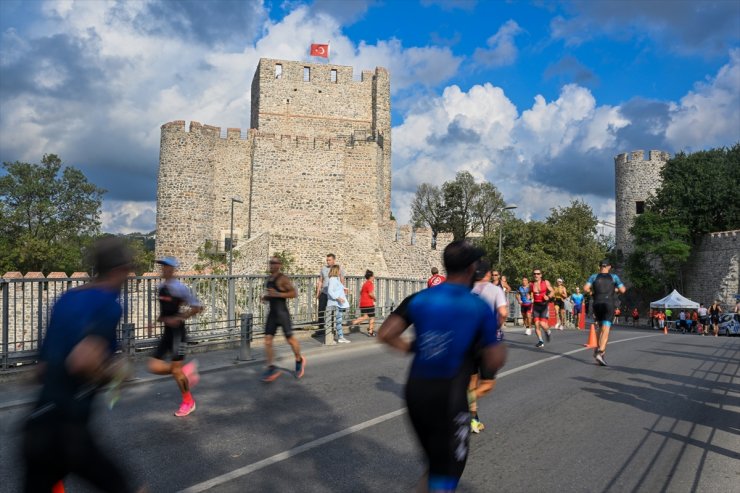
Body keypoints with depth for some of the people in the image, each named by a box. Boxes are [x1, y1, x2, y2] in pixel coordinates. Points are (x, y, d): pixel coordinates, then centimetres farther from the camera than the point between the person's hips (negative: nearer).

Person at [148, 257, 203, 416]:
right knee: (154, 367, 1)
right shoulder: (161, 286, 8)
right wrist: (161, 318, 8)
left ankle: (188, 402, 19)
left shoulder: (180, 288, -16)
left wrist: (178, 318, -22)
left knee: (176, 370, -1)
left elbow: (198, 307, -16)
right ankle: (187, 370, 21)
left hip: (177, 332, -8)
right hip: (167, 332, 8)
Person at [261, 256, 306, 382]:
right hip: (272, 314, 7)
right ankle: (270, 368, -1)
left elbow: (294, 293, -16)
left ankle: (299, 360, 27)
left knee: (290, 339, 4)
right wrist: (265, 297, 5)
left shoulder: (283, 278, -12)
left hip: (282, 313, -7)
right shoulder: (269, 279, 13)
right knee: (267, 340, -3)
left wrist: (278, 294, -23)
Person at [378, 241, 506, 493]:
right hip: (450, 397, -4)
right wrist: (500, 346, 15)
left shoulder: (419, 299, 0)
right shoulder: (481, 309, -6)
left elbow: (385, 334, -5)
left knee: (433, 459, 25)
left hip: (415, 391, 4)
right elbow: (494, 362, -6)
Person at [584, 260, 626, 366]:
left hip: (597, 304, 2)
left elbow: (586, 288, -6)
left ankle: (598, 349, 15)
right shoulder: (614, 277, 6)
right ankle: (600, 352, -24)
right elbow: (622, 290, 2)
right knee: (605, 330, -10)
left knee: (601, 328, 21)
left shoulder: (594, 276, 7)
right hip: (609, 304, -2)